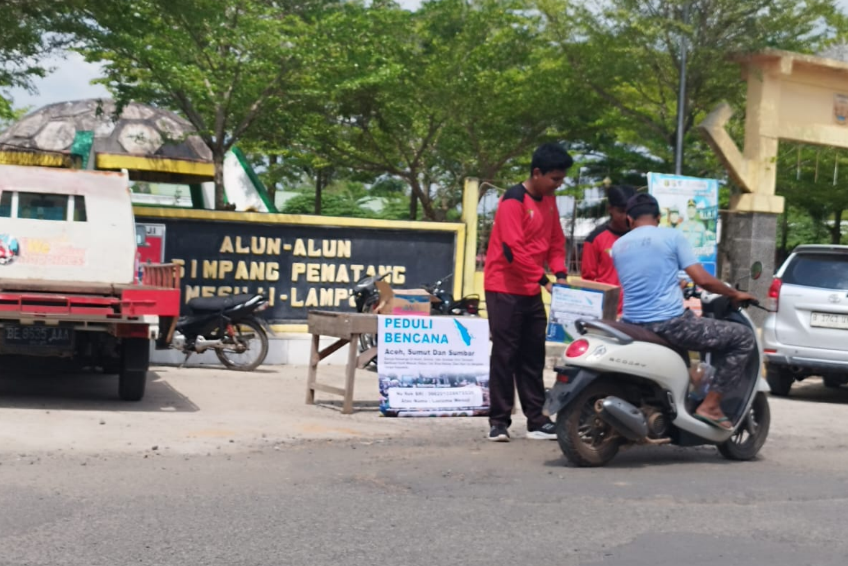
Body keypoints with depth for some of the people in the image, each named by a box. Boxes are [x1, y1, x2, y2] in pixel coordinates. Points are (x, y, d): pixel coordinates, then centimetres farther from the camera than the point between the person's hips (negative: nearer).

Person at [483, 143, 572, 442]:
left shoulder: (549, 201, 11)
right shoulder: (513, 201, -14)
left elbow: (556, 240, 13)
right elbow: (513, 249, -21)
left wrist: (560, 274, -3)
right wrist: (544, 280, -22)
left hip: (532, 291, 8)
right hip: (505, 288, -7)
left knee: (533, 356, 8)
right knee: (505, 355, -5)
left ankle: (536, 420, 11)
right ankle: (499, 420, 1)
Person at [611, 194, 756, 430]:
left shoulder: (618, 246, 11)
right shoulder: (672, 236, -3)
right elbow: (702, 279, -8)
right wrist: (734, 294, 10)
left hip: (633, 326, 6)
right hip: (669, 323, -6)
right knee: (744, 338, 4)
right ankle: (710, 405, -1)